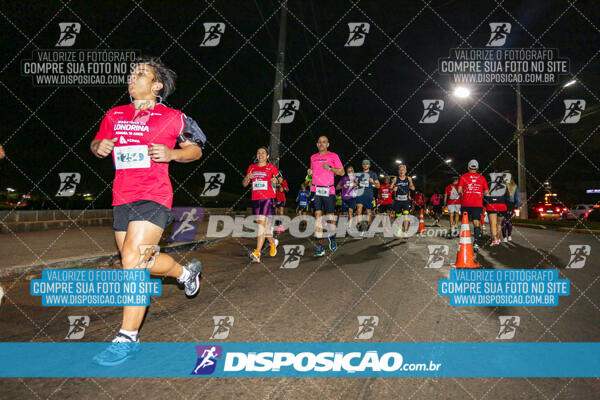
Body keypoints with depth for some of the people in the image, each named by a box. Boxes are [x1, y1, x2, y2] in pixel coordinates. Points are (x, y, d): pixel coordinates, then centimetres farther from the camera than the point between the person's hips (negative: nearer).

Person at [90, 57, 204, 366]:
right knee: (140, 262, 14)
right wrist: (99, 147, 1)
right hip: (122, 199, 7)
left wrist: (172, 154, -10)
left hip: (154, 197, -6)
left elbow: (196, 149, 8)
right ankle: (186, 271, 42)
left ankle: (127, 338, -4)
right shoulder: (114, 116, 14)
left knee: (132, 258, -17)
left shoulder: (172, 118, 1)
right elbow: (97, 144, 25)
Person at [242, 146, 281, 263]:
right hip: (255, 199, 5)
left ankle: (257, 253, -20)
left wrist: (276, 181, -13)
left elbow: (279, 179, 10)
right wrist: (247, 178, -6)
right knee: (262, 224, 10)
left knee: (262, 222, -16)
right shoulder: (252, 167, 15)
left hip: (268, 198, -5)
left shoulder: (271, 167, 5)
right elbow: (244, 184, 15)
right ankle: (273, 242, 37)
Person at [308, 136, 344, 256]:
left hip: (329, 190, -2)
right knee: (318, 216, -7)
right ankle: (319, 247, -8)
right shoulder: (313, 157, 16)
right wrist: (310, 172, 6)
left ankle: (332, 237, 34)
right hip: (316, 190, 2)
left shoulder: (333, 156, 5)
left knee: (330, 216, 4)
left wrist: (330, 168, -12)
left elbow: (342, 172, 2)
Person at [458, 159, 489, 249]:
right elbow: (486, 192, 6)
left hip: (465, 203, 0)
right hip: (478, 204, 0)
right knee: (476, 222, -1)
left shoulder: (463, 176, 2)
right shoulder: (482, 178, 7)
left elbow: (459, 190, -6)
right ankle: (475, 242, -12)